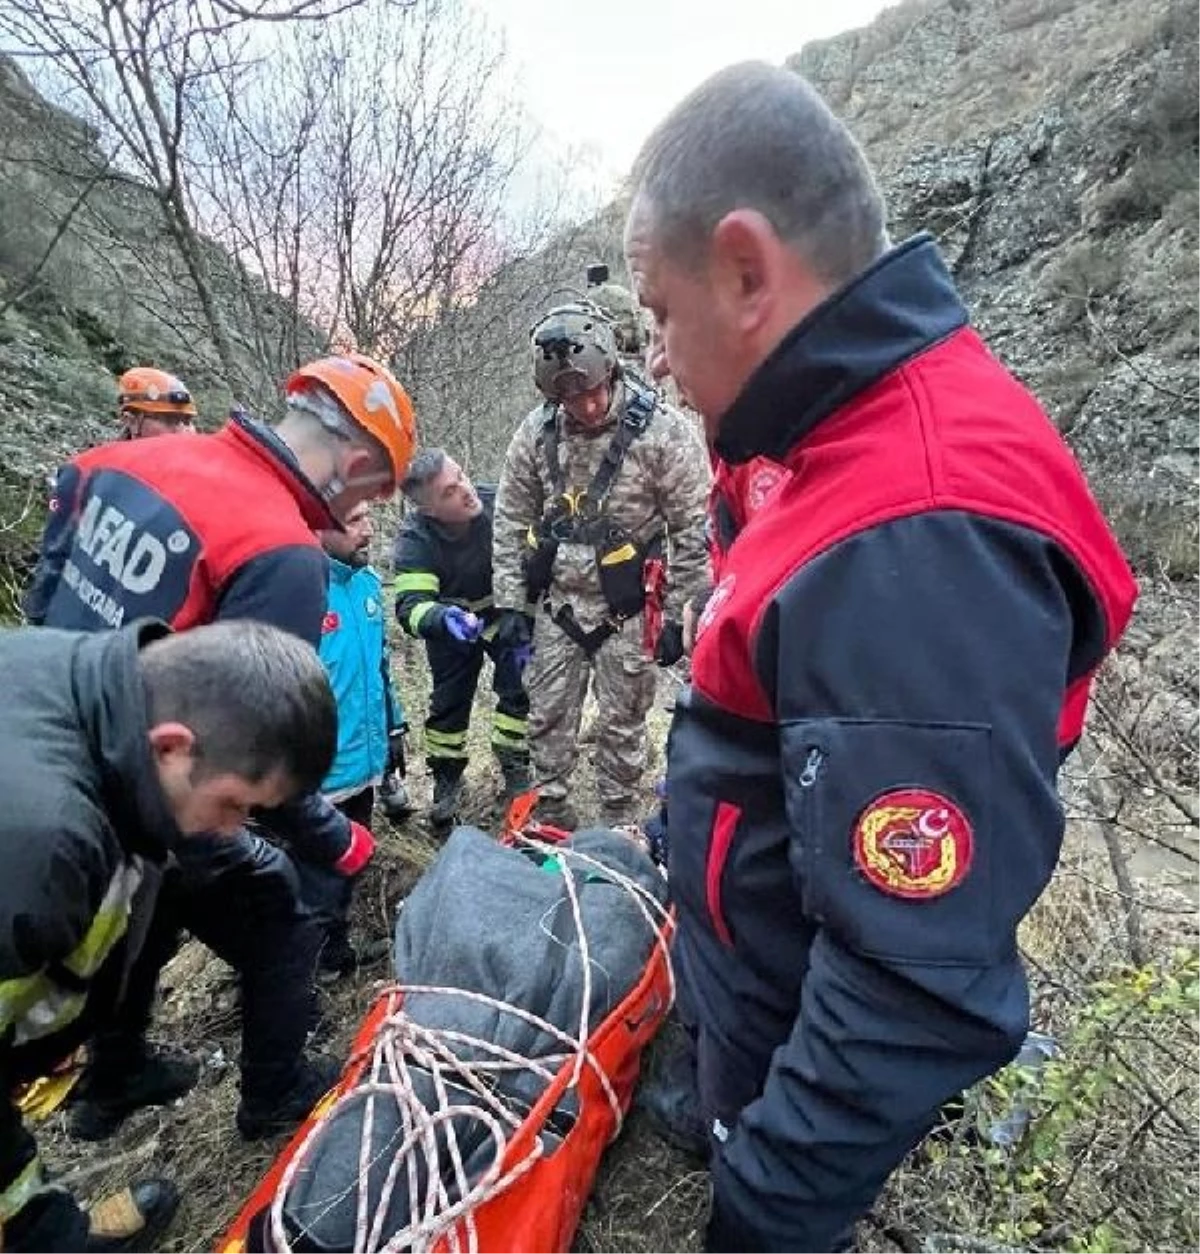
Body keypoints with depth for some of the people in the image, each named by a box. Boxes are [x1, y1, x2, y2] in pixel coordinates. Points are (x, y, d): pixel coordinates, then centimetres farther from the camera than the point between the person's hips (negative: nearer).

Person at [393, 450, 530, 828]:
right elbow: (411, 604, -37)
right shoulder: (415, 541, -29)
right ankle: (446, 779, 26)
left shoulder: (499, 506, -29)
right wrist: (443, 619, -59)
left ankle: (515, 770, 11)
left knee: (518, 687, -8)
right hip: (450, 623, 0)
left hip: (505, 614, 0)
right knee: (449, 700, 7)